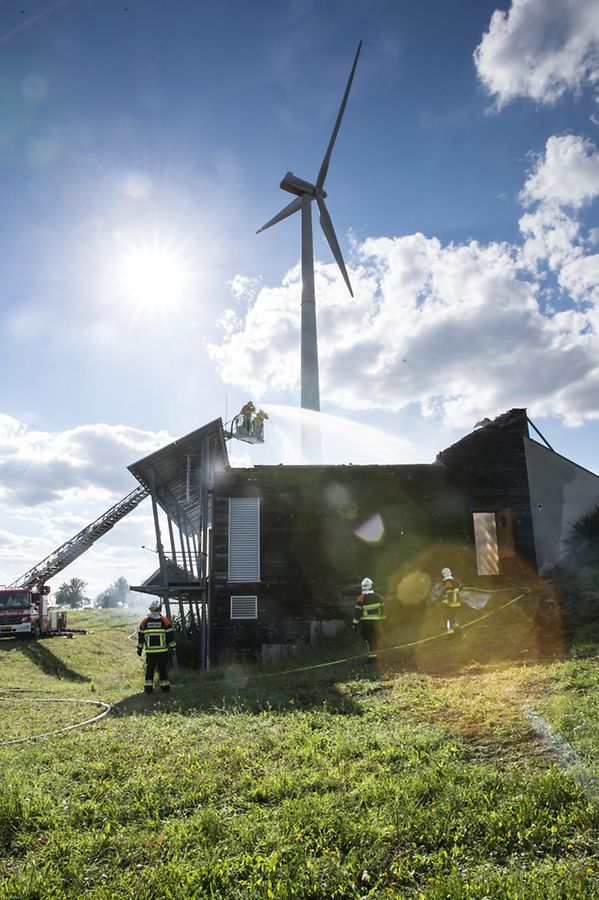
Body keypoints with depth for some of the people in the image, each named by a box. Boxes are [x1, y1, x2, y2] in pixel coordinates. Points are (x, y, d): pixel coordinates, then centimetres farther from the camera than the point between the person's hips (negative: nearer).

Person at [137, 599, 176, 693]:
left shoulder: (144, 622, 2)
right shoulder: (165, 621, -3)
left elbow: (140, 636, 7)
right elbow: (170, 635, -1)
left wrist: (139, 648, 14)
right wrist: (172, 646, 6)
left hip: (150, 651, 1)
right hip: (162, 650, -1)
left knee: (149, 669, 10)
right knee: (163, 669, 7)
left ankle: (148, 687, 10)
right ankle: (165, 687, 10)